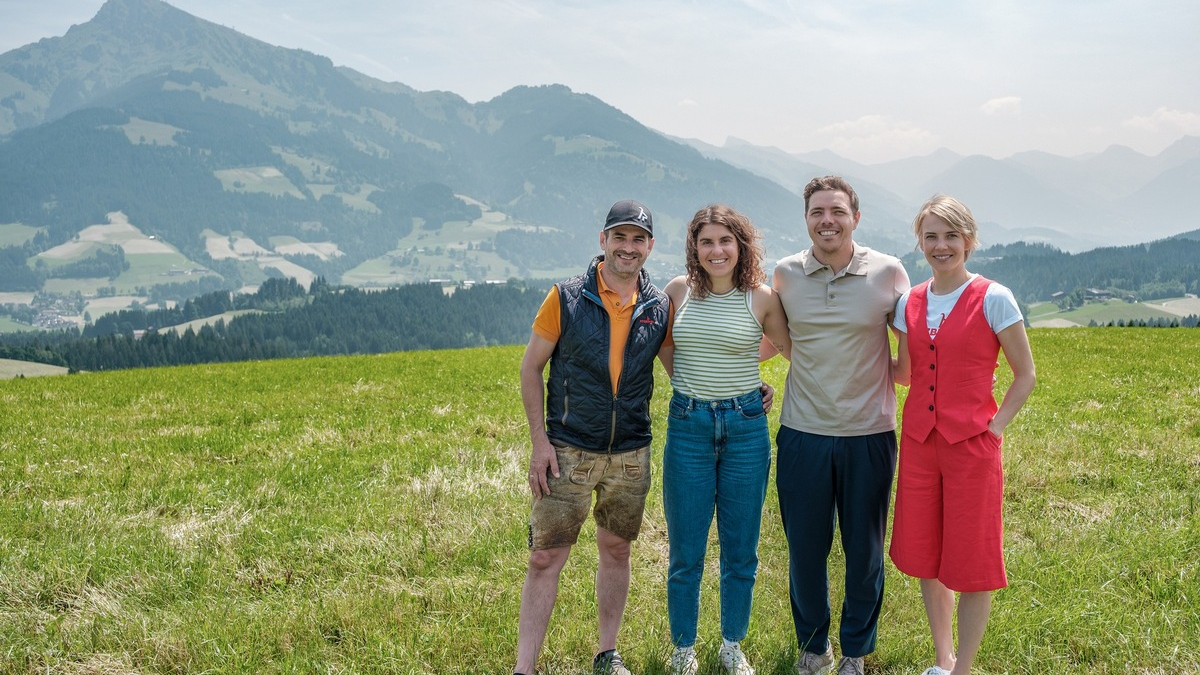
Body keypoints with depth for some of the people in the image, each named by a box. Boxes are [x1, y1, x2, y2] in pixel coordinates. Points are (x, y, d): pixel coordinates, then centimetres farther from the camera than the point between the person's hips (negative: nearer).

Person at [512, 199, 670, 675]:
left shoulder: (660, 307, 1)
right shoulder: (567, 298, -7)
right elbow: (531, 367, -2)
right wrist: (540, 441, -8)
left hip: (630, 455, 3)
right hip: (568, 452, -3)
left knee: (616, 550, 15)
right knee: (545, 558, -3)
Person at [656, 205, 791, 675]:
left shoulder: (762, 298, -3)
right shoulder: (679, 291, 1)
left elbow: (793, 349, 11)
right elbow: (663, 345, 18)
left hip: (746, 427, 0)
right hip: (688, 425, 1)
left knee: (741, 549, 9)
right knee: (686, 551, 6)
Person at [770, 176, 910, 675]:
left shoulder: (888, 273, -4)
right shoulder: (785, 274, 1)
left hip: (869, 434, -1)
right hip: (803, 433, 1)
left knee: (864, 550, 10)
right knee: (805, 548, 9)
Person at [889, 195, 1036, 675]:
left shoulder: (993, 299, -9)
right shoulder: (910, 303, 5)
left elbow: (1025, 375, -3)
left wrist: (994, 428, -10)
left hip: (971, 445, -5)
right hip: (919, 441, 5)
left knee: (971, 562, 3)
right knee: (924, 554, 12)